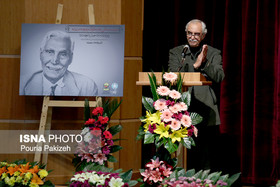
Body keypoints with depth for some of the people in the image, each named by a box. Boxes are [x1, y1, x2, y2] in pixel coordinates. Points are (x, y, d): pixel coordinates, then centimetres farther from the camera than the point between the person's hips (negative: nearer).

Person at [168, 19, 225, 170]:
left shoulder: (213, 53, 12)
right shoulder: (176, 52, 12)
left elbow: (219, 77, -2)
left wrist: (205, 63, -15)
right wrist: (195, 65, -12)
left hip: (206, 114, 0)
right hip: (183, 111, 0)